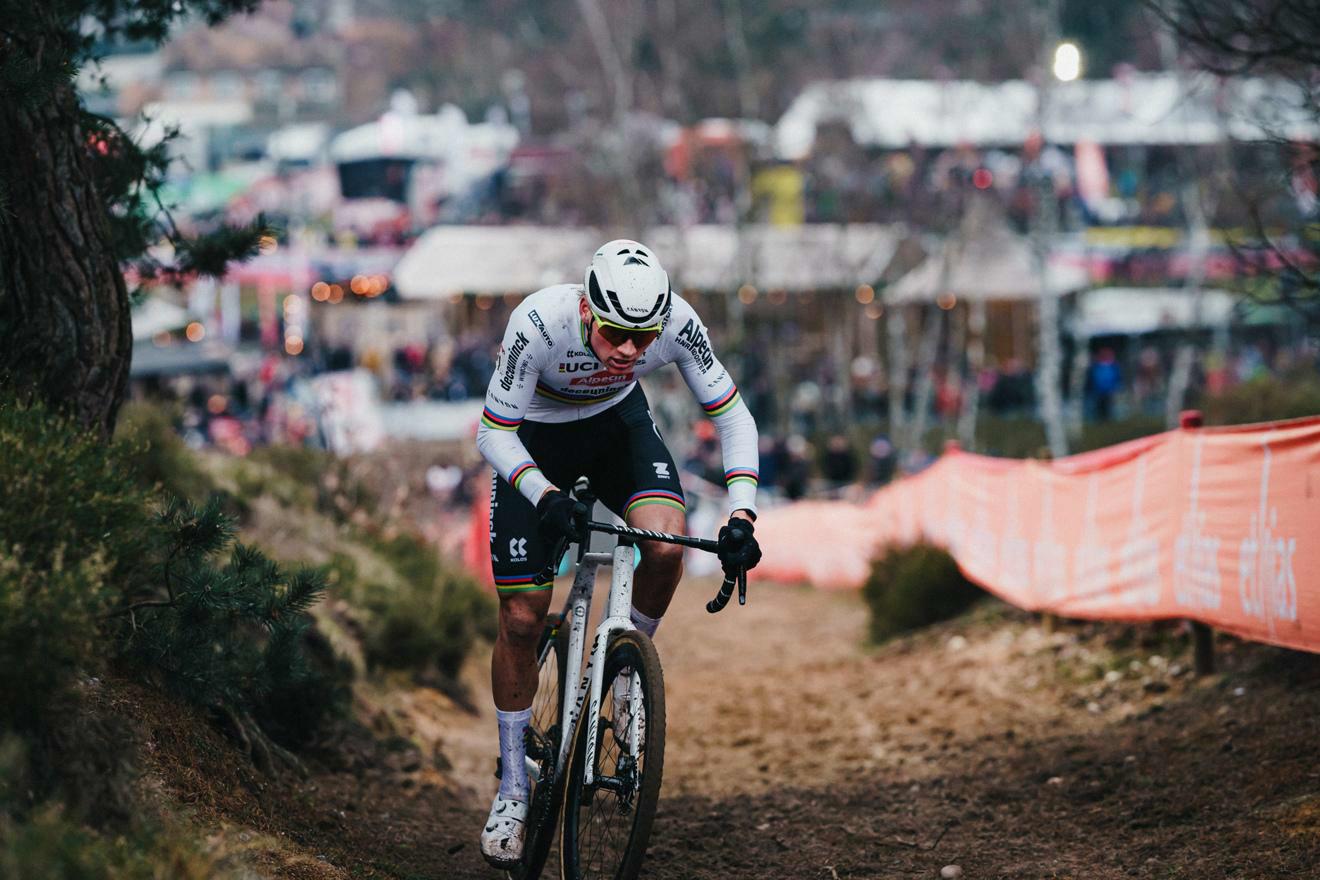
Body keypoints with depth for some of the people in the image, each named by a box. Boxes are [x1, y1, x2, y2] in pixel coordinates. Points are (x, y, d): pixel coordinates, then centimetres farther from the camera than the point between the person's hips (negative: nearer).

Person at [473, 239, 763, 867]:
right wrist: (547, 497, -44)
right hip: (533, 442, -1)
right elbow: (493, 434, -26)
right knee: (521, 618, -4)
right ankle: (514, 785, 14)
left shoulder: (677, 324, -30)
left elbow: (732, 418, -17)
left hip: (619, 423, 2)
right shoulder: (539, 323, -36)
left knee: (666, 542, -29)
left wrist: (741, 517, -30)